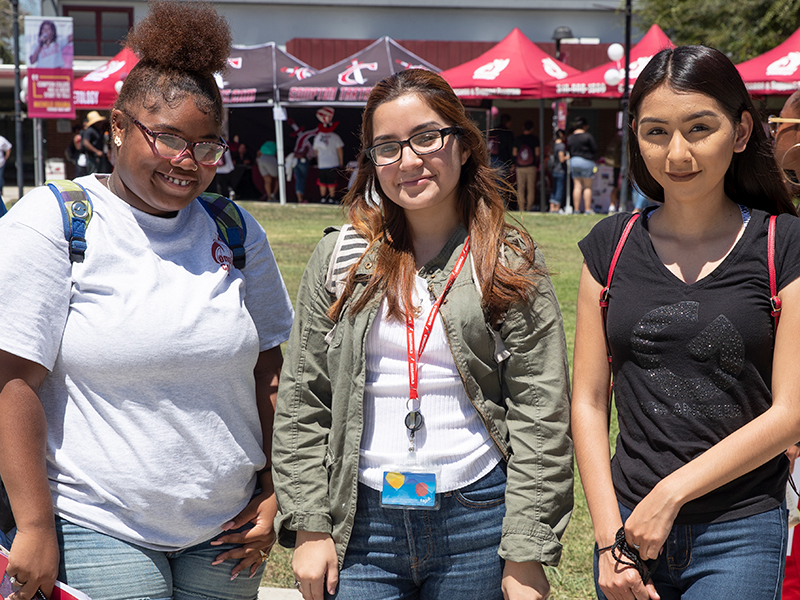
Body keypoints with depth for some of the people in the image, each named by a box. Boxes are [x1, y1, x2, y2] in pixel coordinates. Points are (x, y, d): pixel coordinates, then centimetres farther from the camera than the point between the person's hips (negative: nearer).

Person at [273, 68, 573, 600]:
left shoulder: (511, 264, 0)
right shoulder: (340, 260, 5)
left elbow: (541, 416, -3)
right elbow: (302, 403, 6)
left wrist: (527, 555, -8)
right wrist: (310, 529, -1)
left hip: (479, 518, -1)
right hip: (361, 520, 1)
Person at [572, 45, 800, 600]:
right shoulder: (611, 245, 3)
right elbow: (588, 400, 3)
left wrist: (670, 493, -12)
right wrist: (609, 538, -4)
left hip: (740, 533, -2)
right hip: (630, 520, 3)